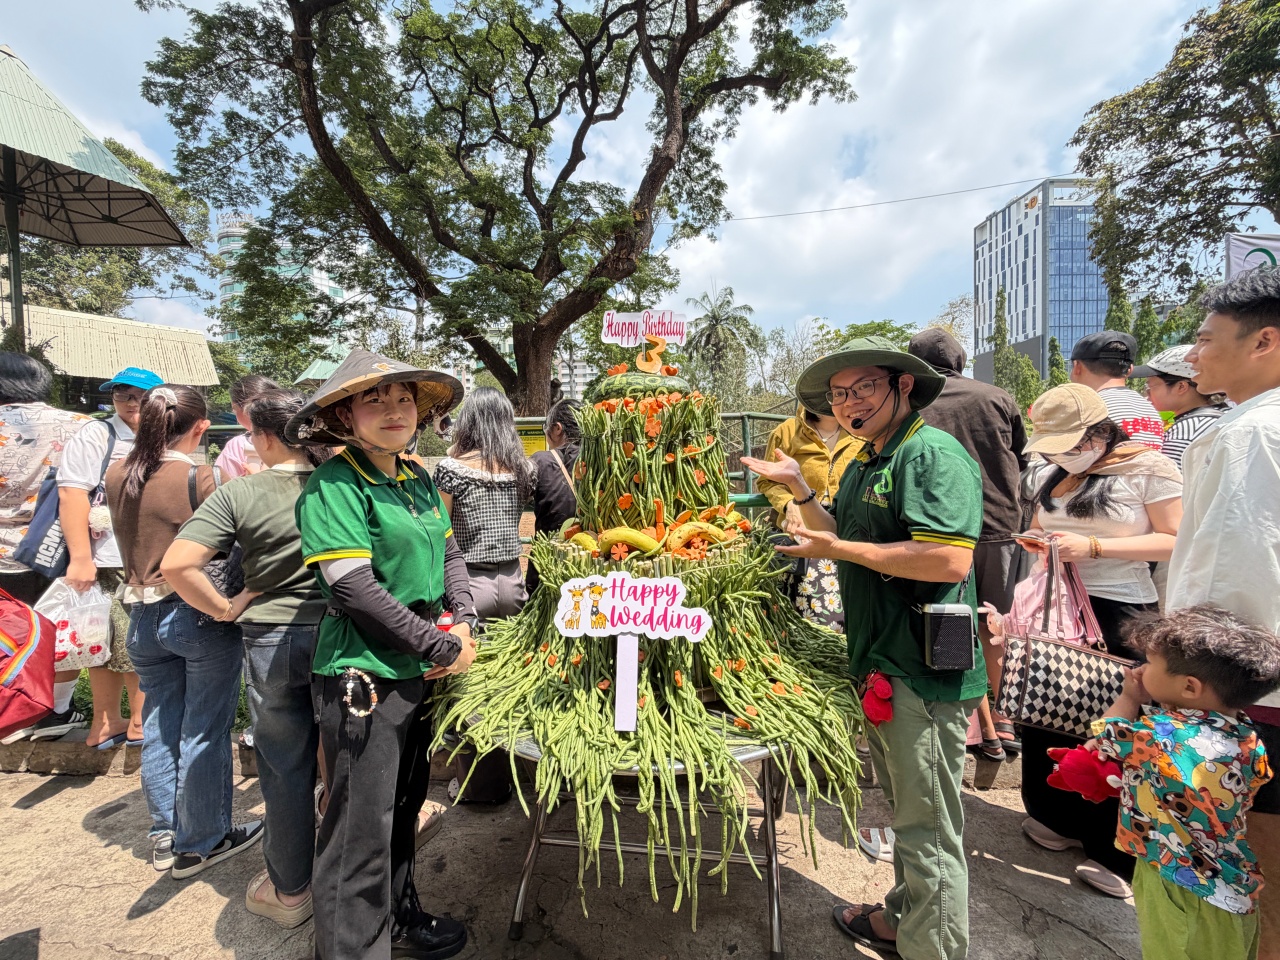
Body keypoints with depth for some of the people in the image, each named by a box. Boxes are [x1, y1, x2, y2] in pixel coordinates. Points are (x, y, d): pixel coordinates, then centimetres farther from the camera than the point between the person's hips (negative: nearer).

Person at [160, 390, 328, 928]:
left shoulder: (239, 495, -9)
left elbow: (176, 565, -15)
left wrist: (227, 611, -3)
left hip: (271, 640, -1)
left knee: (285, 767, 15)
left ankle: (289, 891, 32)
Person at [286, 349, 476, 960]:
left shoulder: (418, 479, 8)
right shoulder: (334, 485, -16)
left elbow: (449, 553, 13)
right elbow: (354, 589, -23)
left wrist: (464, 622, -5)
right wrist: (444, 648, -16)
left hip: (419, 670, 8)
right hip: (362, 677, -8)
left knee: (404, 805, 23)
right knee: (362, 827, 5)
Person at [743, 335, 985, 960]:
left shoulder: (933, 454, -17)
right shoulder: (862, 466, 13)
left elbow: (950, 559, -27)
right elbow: (845, 538, 19)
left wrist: (838, 549, -21)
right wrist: (799, 490, 9)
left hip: (922, 673, -10)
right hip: (879, 664, 10)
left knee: (928, 831, 5)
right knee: (904, 811, 25)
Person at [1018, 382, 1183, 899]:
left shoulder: (1150, 468, -8)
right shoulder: (1051, 473, 9)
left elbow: (1175, 541, -11)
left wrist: (1093, 547, -20)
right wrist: (1037, 541, -2)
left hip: (1119, 611, -6)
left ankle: (1118, 853, 21)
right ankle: (1058, 818, 33)